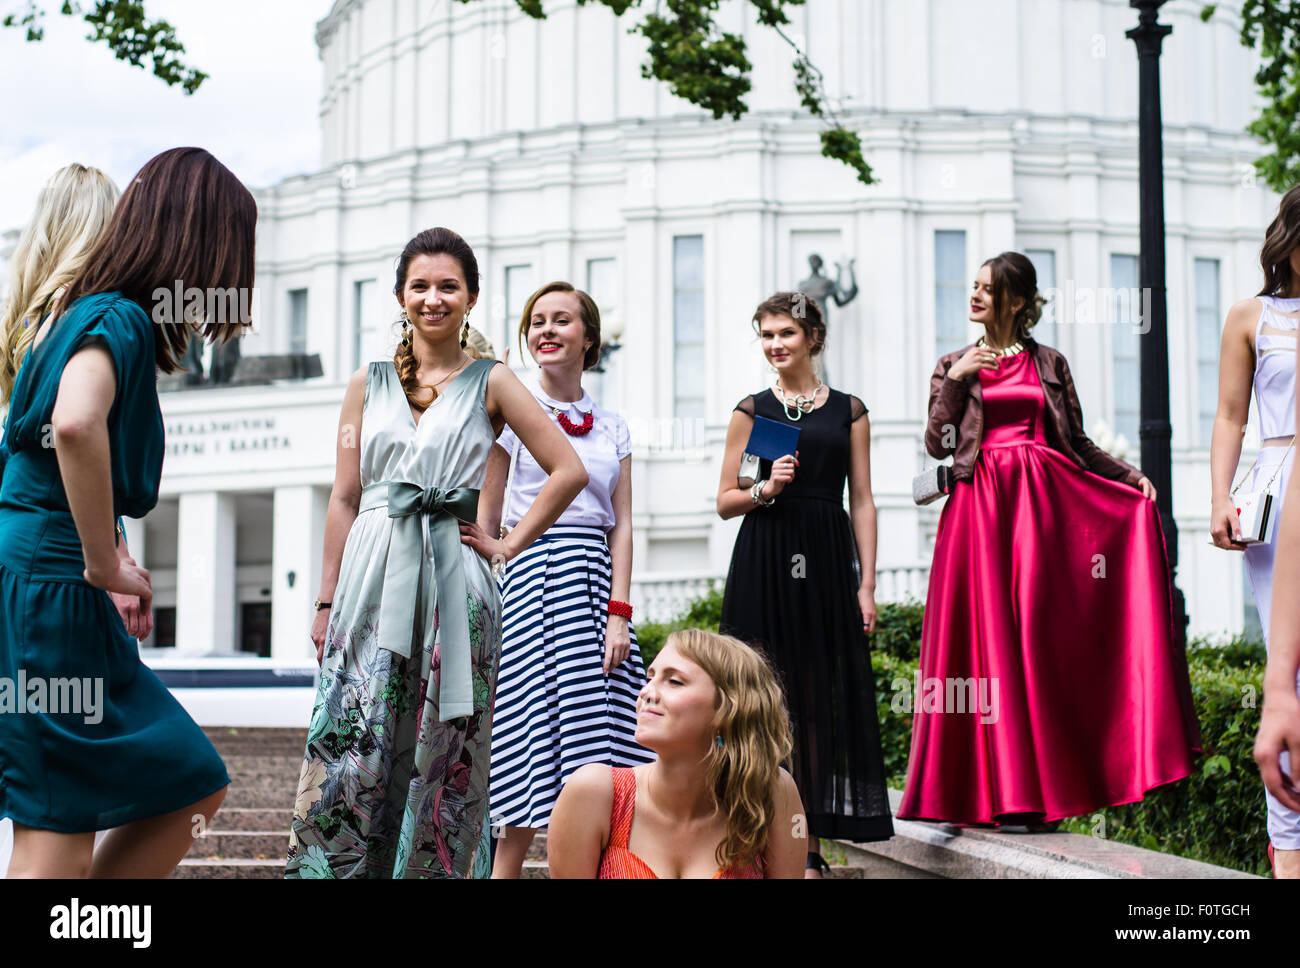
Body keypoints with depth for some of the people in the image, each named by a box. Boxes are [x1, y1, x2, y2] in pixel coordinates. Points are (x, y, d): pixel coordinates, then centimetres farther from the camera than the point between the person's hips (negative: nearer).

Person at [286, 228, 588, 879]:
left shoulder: (490, 384, 6)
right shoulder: (368, 384, 11)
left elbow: (568, 471, 4)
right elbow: (344, 497, 10)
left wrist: (508, 545, 1)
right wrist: (327, 600, 6)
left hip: (452, 582, -1)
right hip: (372, 579, 1)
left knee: (442, 753, 1)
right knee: (348, 749, -6)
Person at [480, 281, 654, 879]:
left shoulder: (612, 427, 14)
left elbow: (621, 525, 9)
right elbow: (486, 520, 4)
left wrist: (619, 613, -2)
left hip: (597, 578, 4)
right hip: (532, 572, -4)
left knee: (594, 750, -1)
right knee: (534, 735, -9)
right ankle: (504, 869, 0)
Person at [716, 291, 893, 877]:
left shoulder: (848, 410, 10)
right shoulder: (752, 410, 8)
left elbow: (862, 501, 7)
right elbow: (725, 502, 8)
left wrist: (867, 583, 0)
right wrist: (766, 490, -13)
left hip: (827, 561, 1)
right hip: (764, 562, -1)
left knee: (820, 696, 0)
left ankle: (807, 840, 5)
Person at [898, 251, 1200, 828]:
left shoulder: (1050, 364, 13)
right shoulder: (954, 365, 13)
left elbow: (1077, 442, 11)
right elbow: (937, 445, 3)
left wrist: (1130, 476, -1)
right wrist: (956, 381, -7)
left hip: (1042, 500, 0)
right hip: (981, 506, 0)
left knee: (1039, 631, -6)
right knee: (988, 633, -6)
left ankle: (1036, 788, -2)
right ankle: (1012, 793, -3)